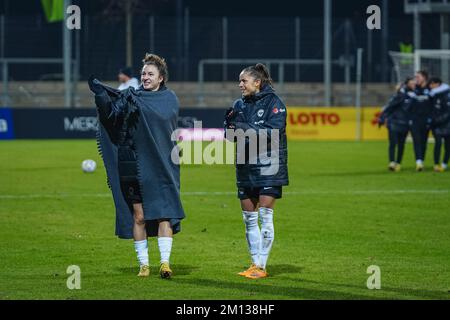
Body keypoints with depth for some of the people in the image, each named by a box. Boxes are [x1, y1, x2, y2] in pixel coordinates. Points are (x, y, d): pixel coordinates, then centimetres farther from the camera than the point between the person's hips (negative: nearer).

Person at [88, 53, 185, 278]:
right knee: (138, 216, 3)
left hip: (160, 166, -2)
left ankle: (165, 262, -7)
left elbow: (160, 114, -17)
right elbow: (111, 114, -7)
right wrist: (101, 96, -24)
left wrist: (134, 101, -28)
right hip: (133, 165, 2)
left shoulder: (169, 98, 4)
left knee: (163, 214, -8)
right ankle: (143, 264, 10)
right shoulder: (133, 95, 9)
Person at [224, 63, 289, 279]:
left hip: (268, 166, -6)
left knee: (265, 217, -8)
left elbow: (273, 132, -18)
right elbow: (228, 133, 7)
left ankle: (261, 266, -5)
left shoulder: (273, 102, -7)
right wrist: (230, 124, -15)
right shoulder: (239, 104, 10)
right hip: (245, 168, 6)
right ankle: (254, 264, 16)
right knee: (249, 218, 8)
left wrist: (244, 128, -22)